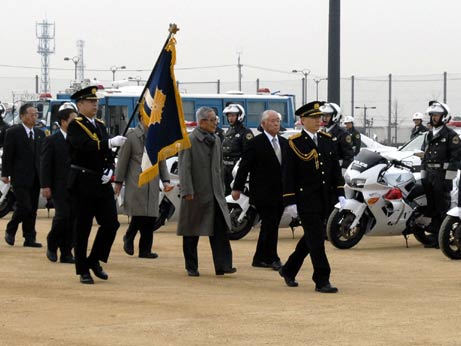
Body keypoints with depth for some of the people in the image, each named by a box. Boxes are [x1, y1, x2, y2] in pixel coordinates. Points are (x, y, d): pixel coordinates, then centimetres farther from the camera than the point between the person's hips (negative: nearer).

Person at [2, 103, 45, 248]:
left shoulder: (40, 133, 11)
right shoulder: (13, 132, -5)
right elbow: (7, 155, -5)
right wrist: (5, 174, -8)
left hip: (35, 179, 6)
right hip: (20, 178, -5)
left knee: (32, 210, 6)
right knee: (24, 207, -9)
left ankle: (30, 238, 12)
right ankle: (10, 231, 13)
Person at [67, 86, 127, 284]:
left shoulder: (100, 125, 16)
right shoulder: (75, 126, -7)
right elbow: (85, 146, -25)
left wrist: (110, 170, -2)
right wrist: (111, 143, -31)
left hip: (102, 183, 6)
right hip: (83, 183, -6)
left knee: (111, 223, 1)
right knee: (82, 228, 0)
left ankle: (94, 261, 17)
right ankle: (83, 271, 8)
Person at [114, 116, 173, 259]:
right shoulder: (131, 136, -2)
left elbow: (162, 161, 16)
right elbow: (122, 160, -1)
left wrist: (165, 181, 6)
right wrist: (118, 182, -2)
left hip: (152, 184, 4)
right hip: (136, 182, -4)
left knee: (150, 217, 1)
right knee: (139, 215, -11)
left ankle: (145, 249, 8)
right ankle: (128, 238, 16)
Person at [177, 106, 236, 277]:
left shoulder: (216, 140, 13)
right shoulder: (189, 140, -7)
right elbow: (184, 168, -13)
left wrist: (221, 189, 17)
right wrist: (187, 191, -20)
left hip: (215, 194, 5)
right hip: (196, 195, -5)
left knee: (221, 229, -6)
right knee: (191, 234, 4)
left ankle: (223, 265, -8)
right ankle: (191, 267, 13)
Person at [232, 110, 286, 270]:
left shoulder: (284, 143, 13)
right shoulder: (255, 143, -6)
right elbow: (244, 166, -6)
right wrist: (237, 188, -8)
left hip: (279, 194, 6)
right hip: (263, 194, -6)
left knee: (270, 227, 10)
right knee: (270, 225, -8)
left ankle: (260, 259, 18)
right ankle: (272, 259, -2)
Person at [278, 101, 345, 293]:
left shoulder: (327, 140, 10)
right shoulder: (295, 143, -7)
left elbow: (335, 168, 13)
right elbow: (288, 175, -8)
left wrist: (340, 193, 4)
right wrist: (290, 201, -12)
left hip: (324, 199, 6)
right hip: (306, 199, -6)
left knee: (311, 238, 15)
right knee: (316, 240, -8)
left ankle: (289, 270, 32)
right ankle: (322, 281, -5)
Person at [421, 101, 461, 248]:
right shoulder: (429, 135, 19)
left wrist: (449, 178, -17)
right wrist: (423, 176, 18)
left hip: (442, 175, -8)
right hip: (429, 175, 8)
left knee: (443, 208, -8)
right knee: (431, 207, 8)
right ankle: (435, 237, 14)